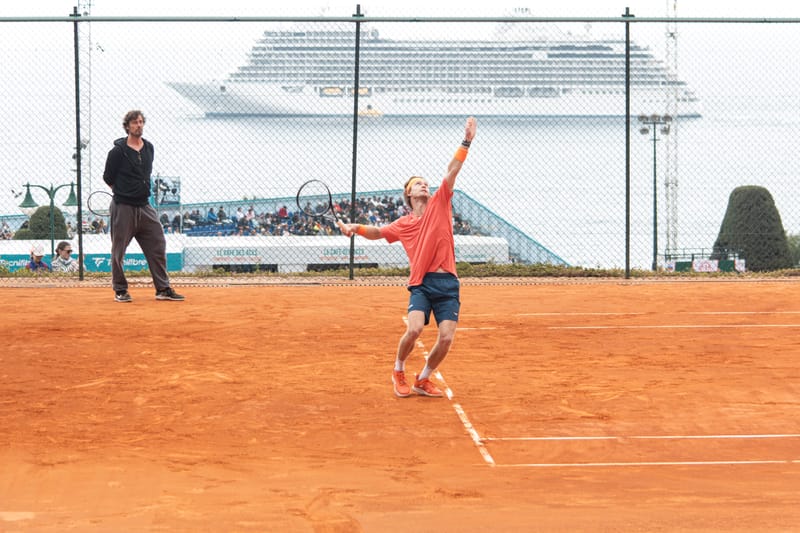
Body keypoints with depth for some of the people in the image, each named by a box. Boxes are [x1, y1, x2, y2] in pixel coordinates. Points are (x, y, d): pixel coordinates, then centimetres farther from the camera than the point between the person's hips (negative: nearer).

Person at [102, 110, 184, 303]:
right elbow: (108, 178, 0)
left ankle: (163, 289, 4)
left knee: (158, 245, 0)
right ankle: (120, 290, 13)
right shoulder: (118, 151, -8)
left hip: (144, 206, 5)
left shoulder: (149, 148, 10)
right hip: (123, 208, -5)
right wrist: (123, 192, 9)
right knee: (119, 250, 1)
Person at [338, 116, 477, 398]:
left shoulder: (439, 204, 12)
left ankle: (423, 380, 17)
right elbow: (377, 233, 31)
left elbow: (452, 171, 4)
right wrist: (355, 228, 11)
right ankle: (398, 371, 9)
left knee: (446, 338, -7)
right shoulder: (403, 224, 14)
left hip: (448, 283, 1)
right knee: (414, 329, -20)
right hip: (422, 283, -1)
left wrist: (466, 142, -5)